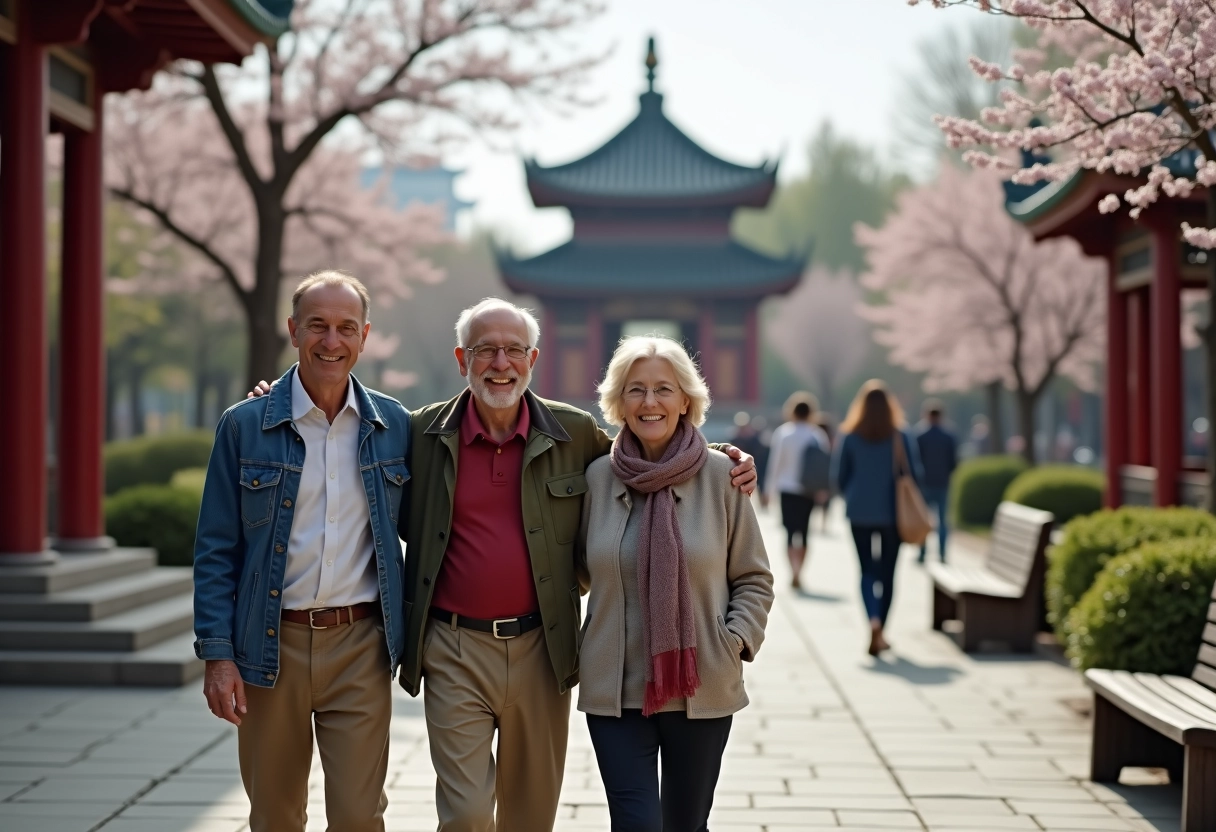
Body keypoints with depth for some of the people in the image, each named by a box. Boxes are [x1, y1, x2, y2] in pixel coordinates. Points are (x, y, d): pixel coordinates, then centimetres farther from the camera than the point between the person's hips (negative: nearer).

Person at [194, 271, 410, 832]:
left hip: (360, 644, 0)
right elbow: (215, 551, -1)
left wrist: (412, 635, 5)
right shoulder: (245, 426, -1)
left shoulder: (393, 426, 4)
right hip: (269, 645, 0)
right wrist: (217, 654, -8)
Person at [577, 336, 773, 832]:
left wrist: (735, 641, -11)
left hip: (702, 690, 0)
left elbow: (754, 579, 3)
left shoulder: (720, 475, -4)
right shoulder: (599, 476, 0)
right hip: (615, 691, 0)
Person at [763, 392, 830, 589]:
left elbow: (775, 463, -2)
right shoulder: (818, 435, -1)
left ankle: (795, 573, -19)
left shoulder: (782, 433, -3)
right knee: (804, 530, 12)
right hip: (810, 490, 2)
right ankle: (798, 573, 15)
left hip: (787, 489, -2)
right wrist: (823, 490, 3)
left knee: (790, 530, -2)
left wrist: (769, 490, 4)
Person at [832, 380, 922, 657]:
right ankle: (880, 632, 12)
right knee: (887, 571, 10)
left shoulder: (850, 437, -5)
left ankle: (873, 621, -19)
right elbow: (916, 475, -3)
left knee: (867, 570, 6)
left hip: (859, 513, 0)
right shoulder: (900, 437, -6)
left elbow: (839, 476, 0)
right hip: (892, 512, 0)